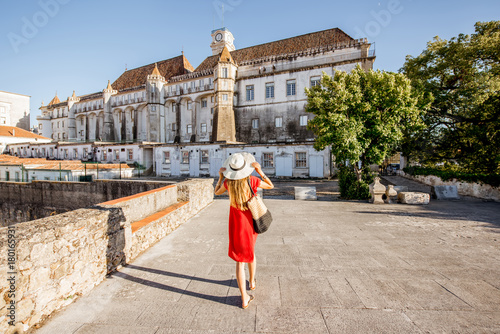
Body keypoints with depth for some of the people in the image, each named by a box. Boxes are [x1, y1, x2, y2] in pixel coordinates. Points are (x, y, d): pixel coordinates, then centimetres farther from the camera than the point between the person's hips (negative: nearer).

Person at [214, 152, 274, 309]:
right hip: (251, 222, 1)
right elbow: (271, 186, 2)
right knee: (250, 251, 27)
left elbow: (217, 192, 11)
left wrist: (220, 177, 7)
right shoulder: (252, 180, -15)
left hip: (236, 224, 0)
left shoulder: (228, 182, -10)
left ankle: (244, 298, 14)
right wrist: (260, 171, -8)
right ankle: (252, 282, 48)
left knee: (240, 260, 9)